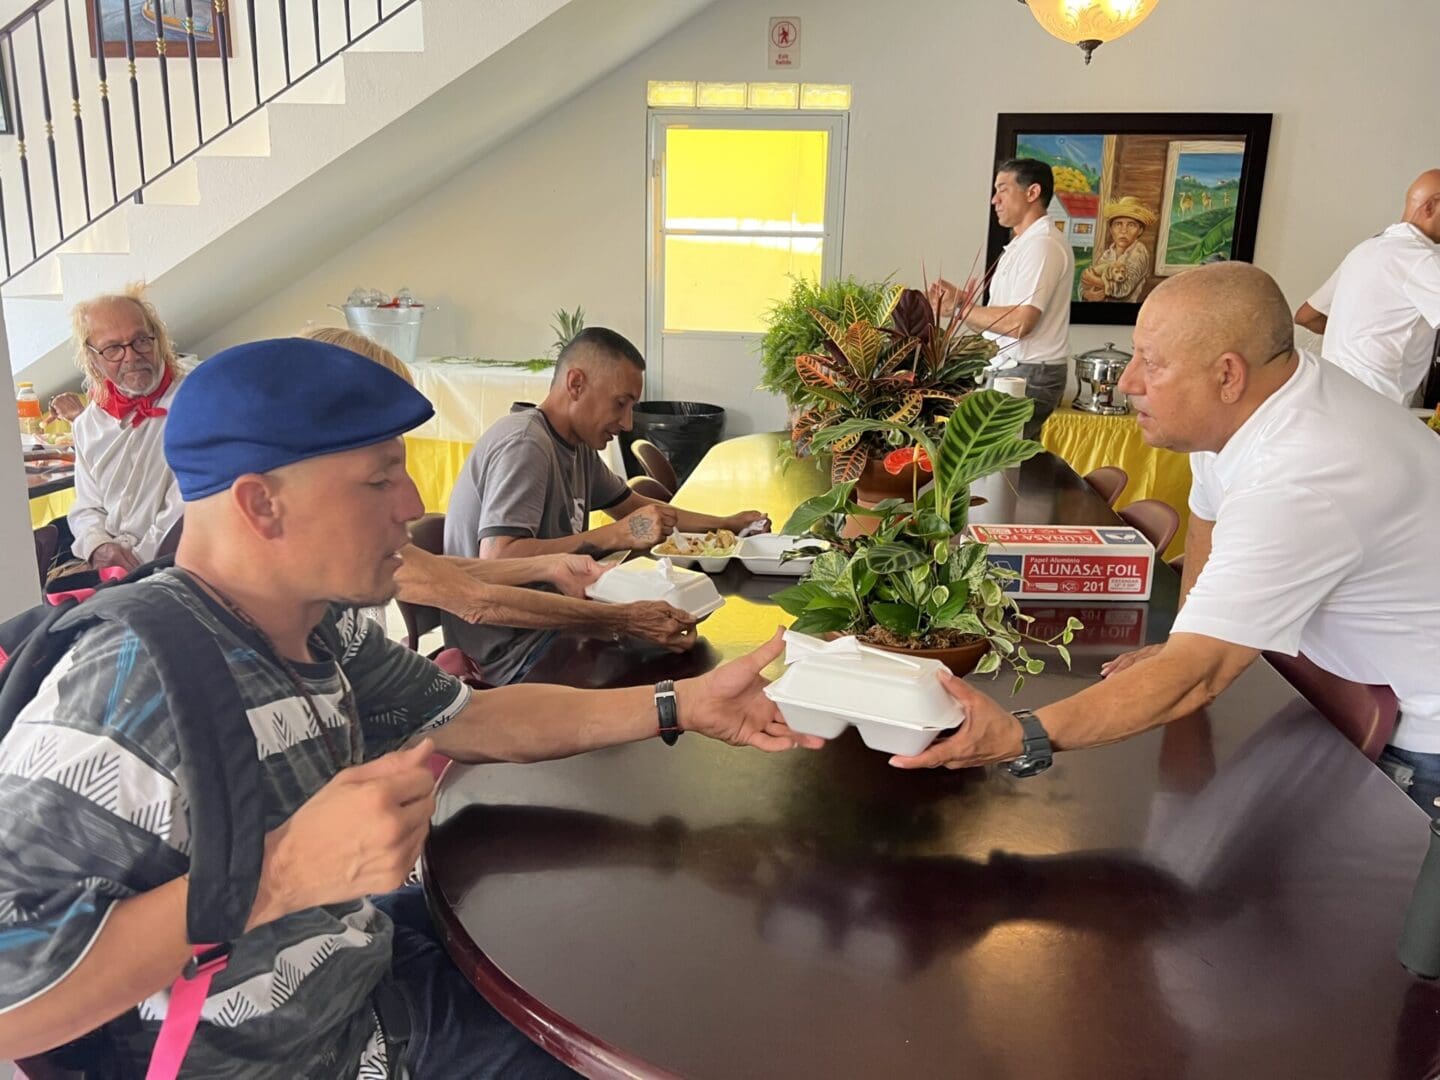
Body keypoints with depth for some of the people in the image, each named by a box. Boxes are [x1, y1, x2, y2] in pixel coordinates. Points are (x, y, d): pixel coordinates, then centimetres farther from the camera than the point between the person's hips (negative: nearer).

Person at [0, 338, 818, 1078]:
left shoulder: (318, 622, -6)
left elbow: (466, 719, 3)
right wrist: (280, 871, -39)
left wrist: (684, 705, -1)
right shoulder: (137, 689, -33)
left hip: (368, 972, 7)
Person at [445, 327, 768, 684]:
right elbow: (496, 561, -32)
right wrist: (618, 535, -31)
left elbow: (633, 506, 23)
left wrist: (726, 524, 14)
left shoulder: (579, 446, 8)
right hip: (509, 658, -9)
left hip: (548, 624, 9)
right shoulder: (525, 444, -21)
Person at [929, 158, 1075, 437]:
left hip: (1029, 375, -9)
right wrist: (963, 298, 4)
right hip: (1013, 371, 9)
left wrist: (960, 308, -12)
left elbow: (1019, 322, -22)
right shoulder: (1022, 244, 20)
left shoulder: (1043, 245, -12)